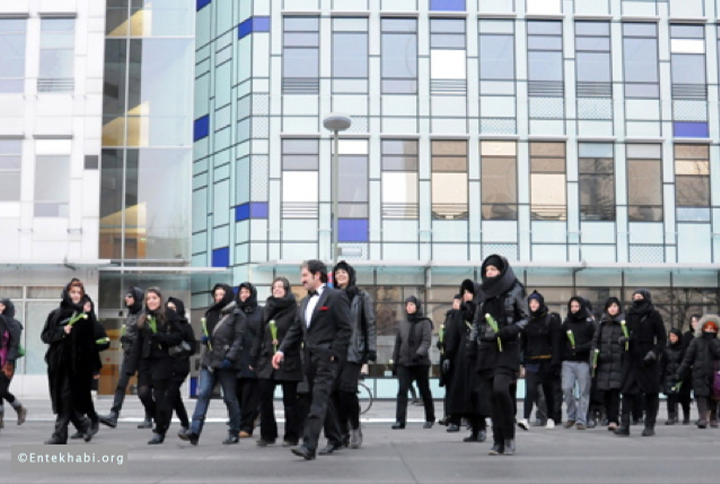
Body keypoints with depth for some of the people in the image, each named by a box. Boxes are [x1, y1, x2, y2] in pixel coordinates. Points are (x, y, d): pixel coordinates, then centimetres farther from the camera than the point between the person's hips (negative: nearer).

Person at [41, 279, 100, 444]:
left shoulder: (85, 315, 3)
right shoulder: (56, 314, 9)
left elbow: (91, 341, 0)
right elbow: (45, 336, 4)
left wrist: (95, 367, -3)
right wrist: (62, 331, -14)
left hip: (77, 364, -3)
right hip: (58, 363, 3)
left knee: (66, 399, -5)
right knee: (62, 398, 5)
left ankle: (60, 434, 1)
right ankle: (84, 426, 21)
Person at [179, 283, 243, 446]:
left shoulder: (237, 315, -2)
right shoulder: (211, 313, 17)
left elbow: (239, 339, -9)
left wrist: (230, 358, -19)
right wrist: (204, 337, 3)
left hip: (226, 362, -5)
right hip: (209, 360, 5)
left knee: (230, 398, 2)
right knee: (202, 394, -7)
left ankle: (234, 433, 12)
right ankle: (194, 431, -12)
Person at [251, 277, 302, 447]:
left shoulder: (293, 309, -4)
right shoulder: (267, 309, 13)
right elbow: (260, 335, 15)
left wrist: (282, 343, -18)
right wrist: (254, 358, 13)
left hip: (288, 360, -4)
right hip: (267, 359, 5)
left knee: (289, 400, 4)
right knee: (264, 397, 0)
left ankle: (291, 436, 13)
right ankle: (267, 435, 12)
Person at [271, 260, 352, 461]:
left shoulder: (336, 297, -5)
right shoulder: (305, 301, 20)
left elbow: (346, 328, -9)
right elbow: (296, 329, 18)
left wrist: (333, 353, -13)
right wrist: (282, 350, 5)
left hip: (326, 358, -8)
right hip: (309, 358, 8)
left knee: (318, 403, -13)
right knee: (323, 401, 13)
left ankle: (309, 446, -19)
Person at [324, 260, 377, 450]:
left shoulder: (361, 297, 6)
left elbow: (370, 324, 2)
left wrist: (372, 349, -7)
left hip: (353, 350, -4)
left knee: (347, 390, -15)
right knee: (334, 391, -3)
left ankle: (355, 427, 6)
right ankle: (342, 433, 8)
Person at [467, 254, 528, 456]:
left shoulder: (515, 291, 1)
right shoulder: (484, 292, 15)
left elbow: (526, 318, 2)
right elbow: (476, 321, 20)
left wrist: (510, 330, -14)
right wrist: (471, 343, 10)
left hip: (507, 348, -5)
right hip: (486, 349, 5)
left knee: (500, 388, -21)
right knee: (491, 395, 1)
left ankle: (509, 436, -6)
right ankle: (498, 441, 8)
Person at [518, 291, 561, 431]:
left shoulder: (551, 319, -2)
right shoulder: (527, 320, 8)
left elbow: (555, 342, -6)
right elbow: (522, 341, 9)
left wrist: (555, 361, -13)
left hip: (546, 360, -2)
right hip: (531, 361, 2)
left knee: (548, 390, 10)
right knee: (530, 390, -12)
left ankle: (550, 418, 24)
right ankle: (526, 419, -20)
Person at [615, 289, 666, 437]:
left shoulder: (654, 315, 1)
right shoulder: (629, 315, 12)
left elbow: (662, 339, 1)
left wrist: (654, 352, -13)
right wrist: (623, 339, -4)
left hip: (647, 360, -3)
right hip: (631, 358, 3)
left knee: (651, 392, 2)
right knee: (627, 391, -3)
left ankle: (649, 425, 9)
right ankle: (624, 425, -5)